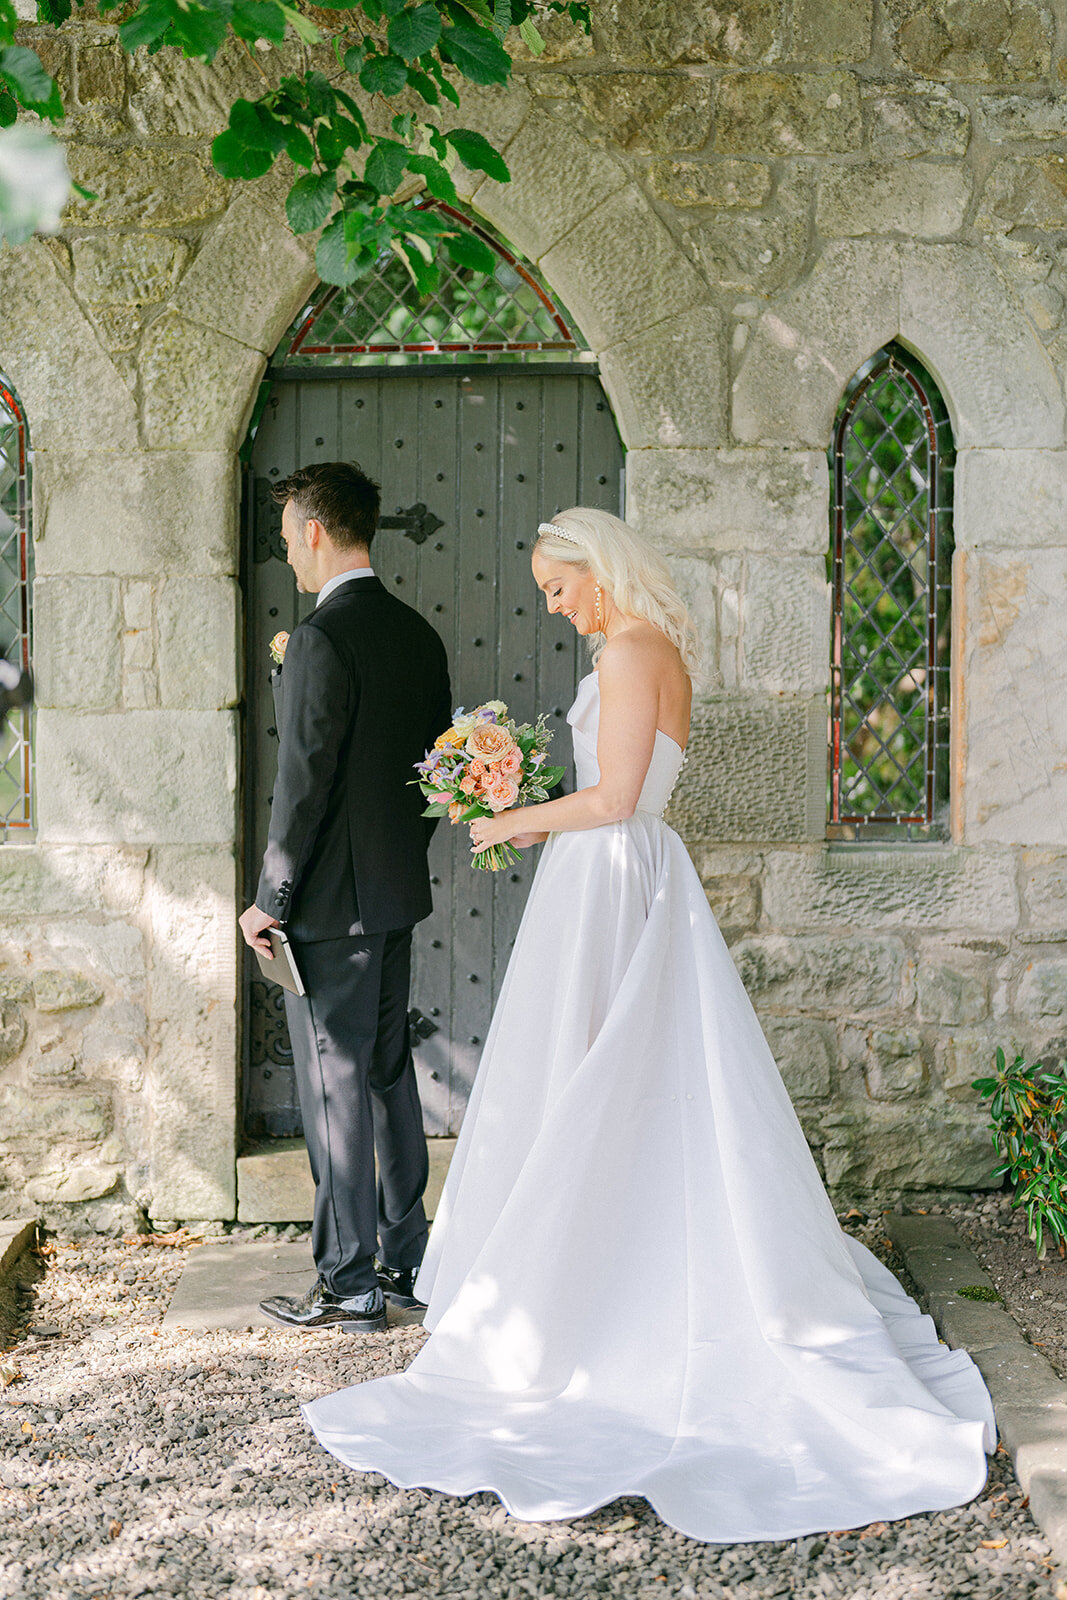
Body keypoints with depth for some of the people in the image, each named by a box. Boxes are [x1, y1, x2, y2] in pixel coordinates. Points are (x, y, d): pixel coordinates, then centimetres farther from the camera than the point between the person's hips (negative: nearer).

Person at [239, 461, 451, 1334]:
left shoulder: (322, 640, -18)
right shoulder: (418, 633, 9)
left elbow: (304, 782, -20)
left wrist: (271, 899, -12)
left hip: (332, 902, -9)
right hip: (399, 893, 9)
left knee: (335, 1085, 0)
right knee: (389, 1072, 16)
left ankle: (349, 1284, 8)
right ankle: (408, 1258, 25)